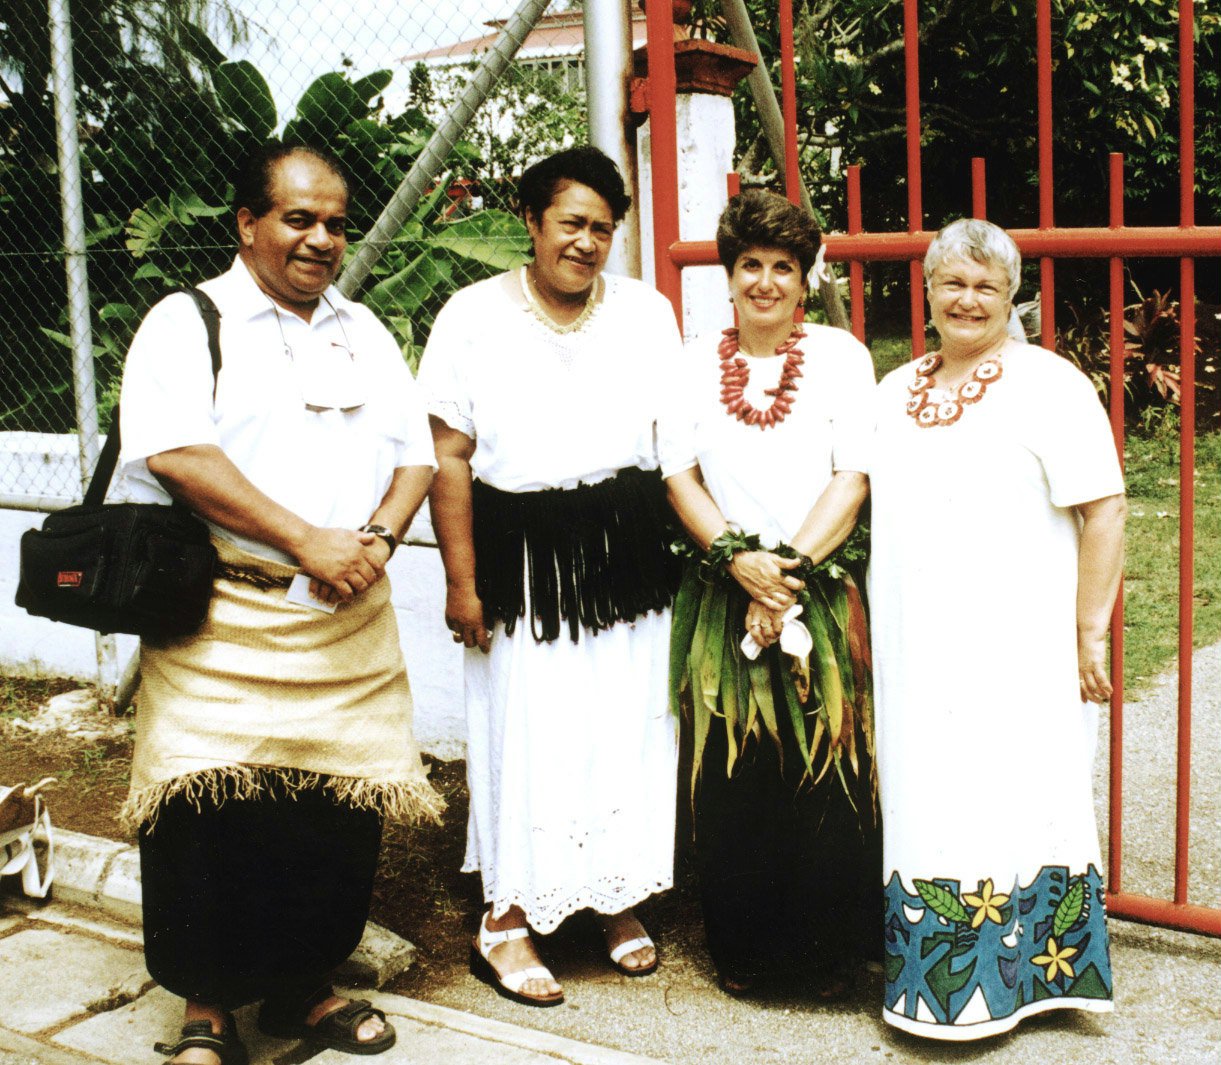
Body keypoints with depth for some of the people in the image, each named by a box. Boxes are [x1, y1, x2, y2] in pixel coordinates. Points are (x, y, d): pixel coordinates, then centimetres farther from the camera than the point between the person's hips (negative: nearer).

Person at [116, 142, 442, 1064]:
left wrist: (378, 538, -7)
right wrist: (308, 541, -17)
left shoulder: (364, 332, 18)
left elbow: (415, 451, 14)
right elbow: (177, 454, -14)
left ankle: (304, 988, 26)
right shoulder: (187, 323, 0)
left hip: (348, 622, 5)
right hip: (223, 622, -5)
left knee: (342, 814, 7)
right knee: (215, 820, -4)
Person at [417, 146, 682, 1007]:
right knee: (527, 733, 2)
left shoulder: (648, 313, 8)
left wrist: (684, 548, 2)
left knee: (629, 728, 9)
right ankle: (508, 921, 15)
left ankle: (619, 897, 28)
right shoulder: (474, 317, -1)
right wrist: (461, 580, -8)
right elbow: (450, 457, -4)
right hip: (521, 555, -3)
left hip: (627, 551, 3)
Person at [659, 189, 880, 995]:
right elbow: (679, 474, 3)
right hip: (724, 595, 2)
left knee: (826, 771, -1)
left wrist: (791, 569, -12)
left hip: (824, 591, -2)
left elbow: (853, 478, -3)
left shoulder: (840, 355, 3)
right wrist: (739, 558, -11)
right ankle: (742, 948, 19)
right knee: (730, 775, 4)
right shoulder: (695, 362, 9)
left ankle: (828, 950, 15)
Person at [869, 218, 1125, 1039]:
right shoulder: (895, 391, 14)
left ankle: (1009, 979, 13)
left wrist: (1090, 630, -14)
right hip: (916, 653, 6)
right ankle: (932, 977, 21)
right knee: (924, 808, 9)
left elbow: (1103, 508, -10)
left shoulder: (1049, 384, -6)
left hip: (1016, 651, -6)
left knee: (1009, 802, 0)